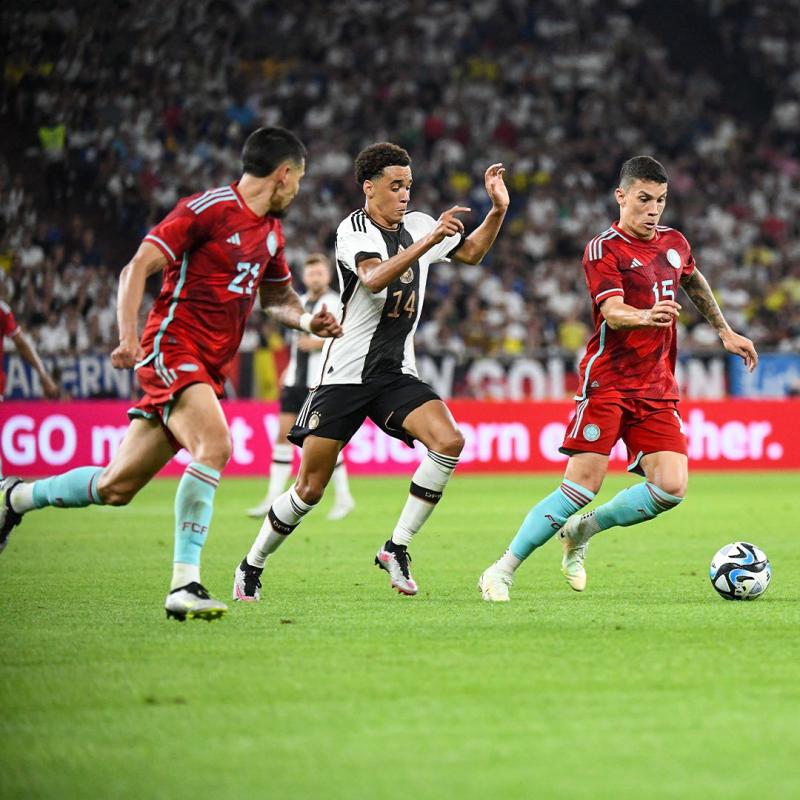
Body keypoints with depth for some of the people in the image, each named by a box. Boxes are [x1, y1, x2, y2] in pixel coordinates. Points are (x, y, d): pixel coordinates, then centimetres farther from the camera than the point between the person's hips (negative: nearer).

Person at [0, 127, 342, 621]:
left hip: (208, 370, 8)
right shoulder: (206, 209, -9)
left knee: (116, 488, 7)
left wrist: (308, 320, 12)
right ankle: (185, 585, -31)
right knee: (215, 445, -31)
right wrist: (128, 336, -24)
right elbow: (137, 269, -12)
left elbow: (277, 296, 33)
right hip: (173, 350, -8)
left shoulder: (271, 230, 16)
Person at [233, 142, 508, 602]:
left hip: (396, 375, 5)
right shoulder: (354, 230, -11)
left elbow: (471, 253, 23)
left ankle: (397, 548, -11)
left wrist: (499, 210, 7)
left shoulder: (418, 226, 9)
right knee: (310, 489, -3)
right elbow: (374, 278, -31)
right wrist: (428, 242, -39)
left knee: (449, 441, -21)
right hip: (346, 373, -5)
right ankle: (252, 567, 19)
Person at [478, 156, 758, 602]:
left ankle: (582, 532, 11)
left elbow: (695, 283, 35)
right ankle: (502, 572, -6)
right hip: (607, 385, -6)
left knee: (671, 487, -12)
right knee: (583, 485, -15)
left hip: (658, 391, 6)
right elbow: (613, 313, -24)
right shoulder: (604, 250, -8)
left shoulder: (675, 244, 12)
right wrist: (646, 317, -45)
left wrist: (725, 332, 38)